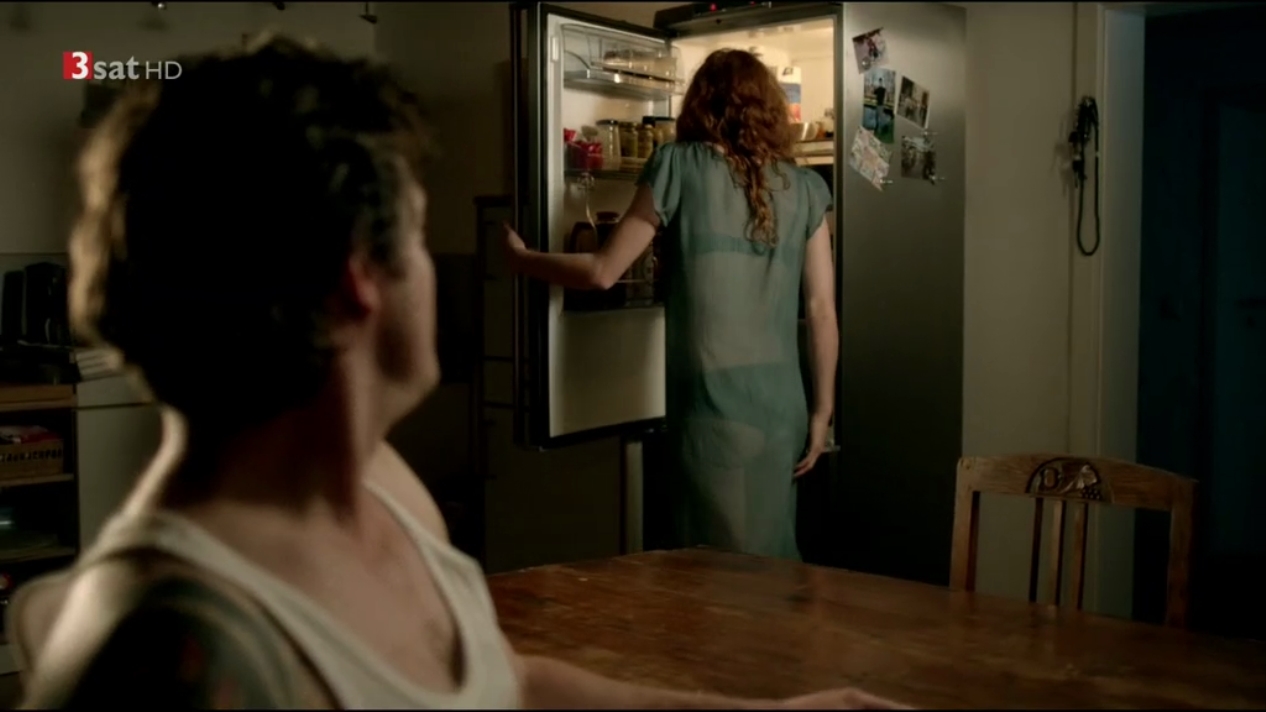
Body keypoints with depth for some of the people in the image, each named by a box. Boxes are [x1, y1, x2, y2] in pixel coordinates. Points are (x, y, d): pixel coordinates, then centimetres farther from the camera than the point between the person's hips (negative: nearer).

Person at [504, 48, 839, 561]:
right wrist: (822, 410, 11)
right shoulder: (804, 189, 6)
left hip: (713, 404, -4)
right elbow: (822, 309, 4)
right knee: (772, 559, 16)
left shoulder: (680, 166, -3)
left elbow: (602, 272, -2)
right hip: (782, 407, 4)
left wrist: (521, 258, 13)